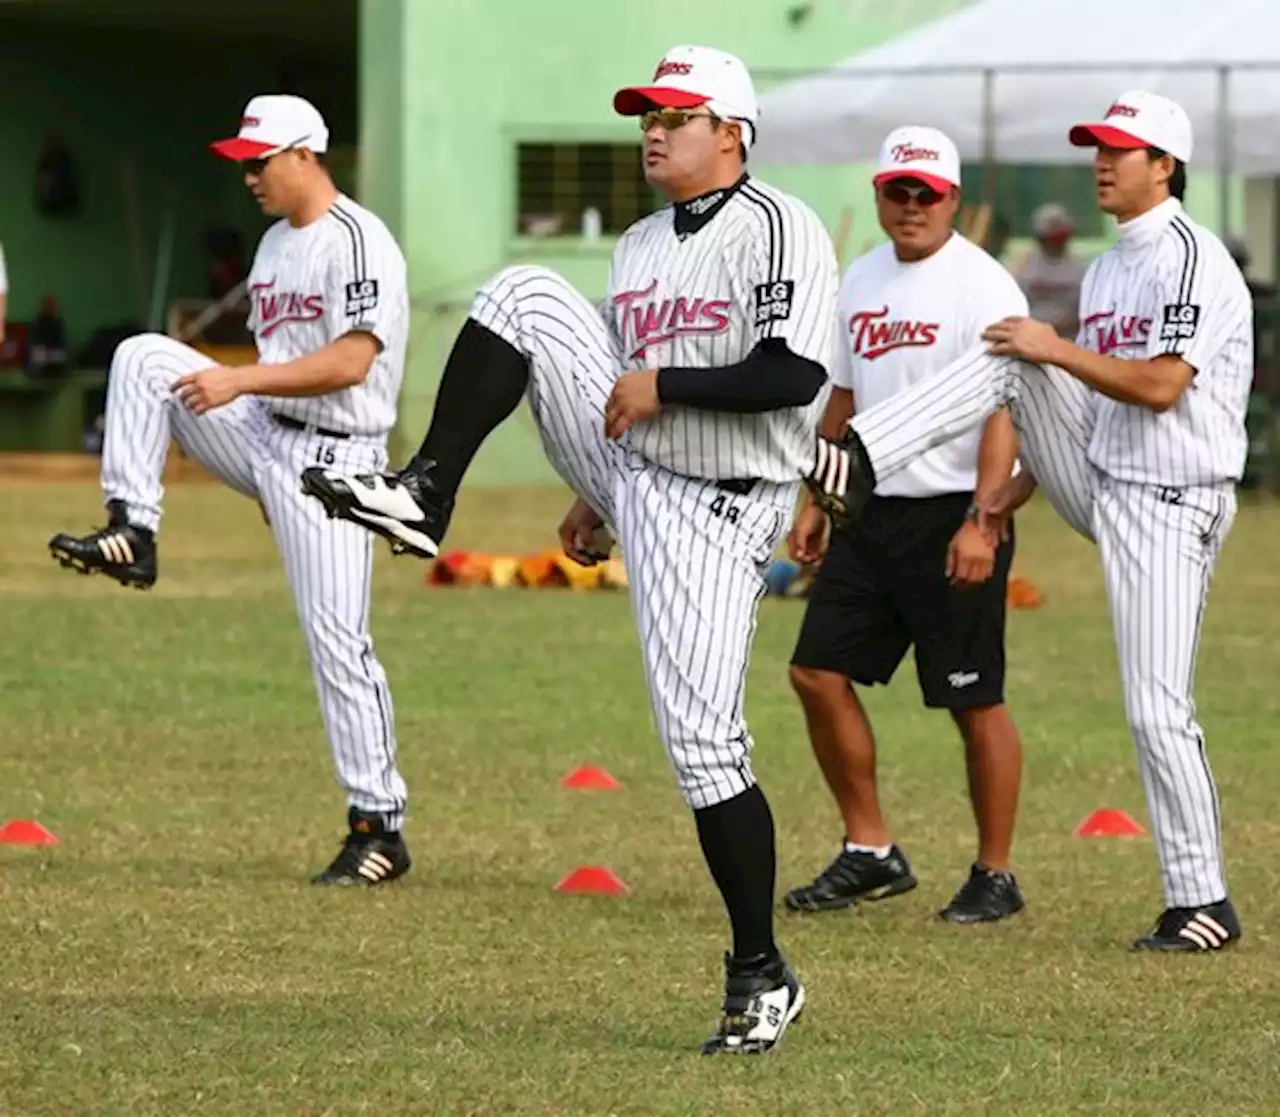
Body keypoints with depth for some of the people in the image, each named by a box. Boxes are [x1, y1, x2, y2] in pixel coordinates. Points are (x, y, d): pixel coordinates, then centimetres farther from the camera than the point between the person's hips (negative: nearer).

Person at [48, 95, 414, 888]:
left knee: (337, 638, -10)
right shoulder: (275, 244, 14)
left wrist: (239, 381, -26)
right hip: (265, 437, 8)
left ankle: (380, 827, -5)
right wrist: (267, 471, 16)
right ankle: (132, 534, -7)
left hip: (333, 459, -8)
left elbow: (350, 363, -24)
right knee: (146, 358, -6)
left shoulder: (356, 242, -14)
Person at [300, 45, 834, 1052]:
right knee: (525, 296, -10)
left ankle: (762, 975, 0)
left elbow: (797, 375, -24)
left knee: (704, 746, -12)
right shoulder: (640, 246, 13)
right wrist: (594, 501, 19)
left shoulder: (778, 230, -12)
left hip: (712, 509, -7)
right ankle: (423, 498, -14)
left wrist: (660, 385, -20)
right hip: (625, 468, 7)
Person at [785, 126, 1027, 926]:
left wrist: (980, 521, -27)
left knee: (974, 702, -2)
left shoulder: (983, 285, -12)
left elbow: (1003, 411, -19)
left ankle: (996, 875, 9)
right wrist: (817, 503, 18)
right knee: (819, 673, 5)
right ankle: (871, 853, 16)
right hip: (873, 513, 8)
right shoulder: (863, 280, 12)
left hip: (952, 518, -8)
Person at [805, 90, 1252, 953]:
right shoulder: (1109, 269, 15)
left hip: (1166, 508, -8)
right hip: (1099, 486, 8)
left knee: (1158, 710, -9)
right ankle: (859, 468, -15)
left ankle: (1204, 903, -3)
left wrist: (1058, 350, -17)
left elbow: (1160, 387, -25)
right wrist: (1017, 490, 17)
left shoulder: (1190, 259, -14)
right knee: (1008, 358, -5)